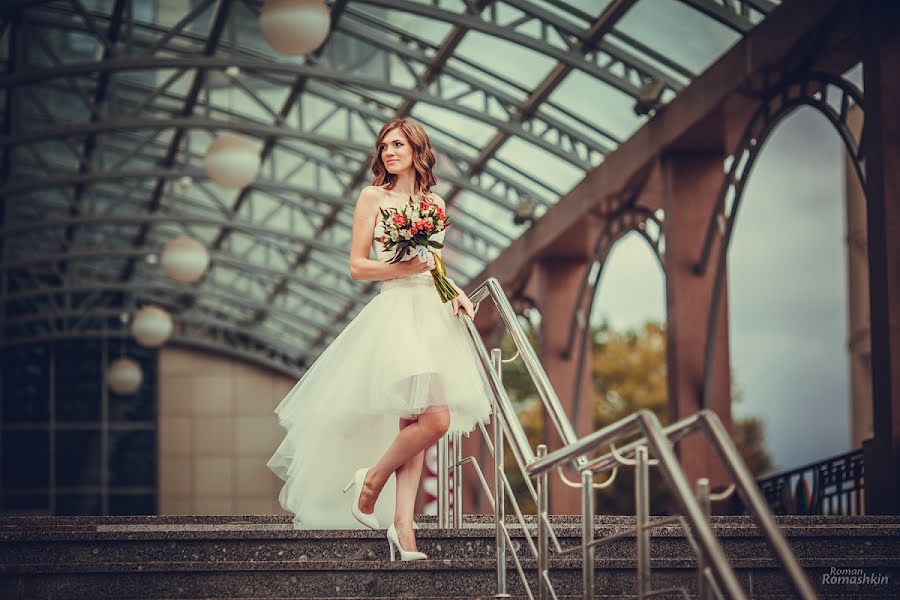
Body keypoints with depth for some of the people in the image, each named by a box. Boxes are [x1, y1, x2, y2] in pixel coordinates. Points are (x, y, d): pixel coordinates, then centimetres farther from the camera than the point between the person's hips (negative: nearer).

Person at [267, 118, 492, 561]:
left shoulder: (434, 202, 17)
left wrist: (456, 292, 6)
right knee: (434, 419, -20)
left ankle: (402, 524, 0)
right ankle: (372, 479, 1)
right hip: (396, 313, -6)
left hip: (435, 314, 6)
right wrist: (406, 266, -13)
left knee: (412, 424, 1)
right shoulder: (373, 197, 2)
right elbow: (357, 267, -1)